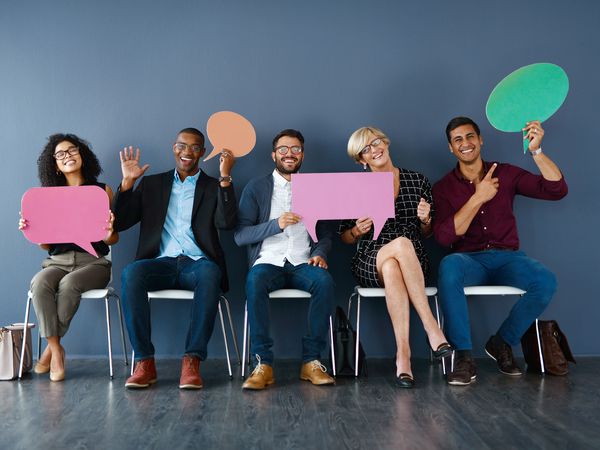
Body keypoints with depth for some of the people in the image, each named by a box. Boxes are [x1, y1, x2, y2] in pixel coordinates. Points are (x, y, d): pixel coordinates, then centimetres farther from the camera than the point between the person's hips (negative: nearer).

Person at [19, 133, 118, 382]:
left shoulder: (103, 191, 6)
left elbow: (113, 240, 4)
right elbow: (46, 245, 12)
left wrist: (109, 231, -20)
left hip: (93, 261, -2)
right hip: (58, 261, 2)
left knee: (68, 284, -33)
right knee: (39, 283, -31)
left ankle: (51, 347, -14)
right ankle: (57, 349, -22)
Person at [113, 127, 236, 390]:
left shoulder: (213, 187, 16)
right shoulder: (152, 184, 21)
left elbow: (226, 223, -3)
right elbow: (119, 223, 13)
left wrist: (225, 177, -8)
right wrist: (127, 182, 2)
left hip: (198, 263, -1)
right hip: (162, 262, 2)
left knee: (210, 274, -37)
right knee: (130, 274, -32)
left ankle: (192, 361, -34)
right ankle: (144, 362, -27)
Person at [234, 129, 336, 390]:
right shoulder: (256, 188, 11)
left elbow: (325, 234, 16)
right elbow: (240, 236, 1)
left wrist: (320, 253, -7)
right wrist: (276, 224, -14)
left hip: (303, 264, 2)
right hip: (268, 262, -1)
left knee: (325, 280, -32)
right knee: (255, 281, -36)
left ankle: (311, 361, -24)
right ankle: (263, 363, -30)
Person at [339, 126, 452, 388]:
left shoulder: (417, 181, 11)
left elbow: (426, 234, 17)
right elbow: (345, 239, 12)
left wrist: (425, 220, -6)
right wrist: (358, 230, -10)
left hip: (414, 261, 1)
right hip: (369, 263, -1)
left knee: (392, 269, -38)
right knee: (401, 242, -36)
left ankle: (403, 354, -38)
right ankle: (431, 328, -34)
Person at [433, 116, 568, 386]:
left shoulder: (506, 174, 9)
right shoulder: (444, 188, 5)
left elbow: (556, 190, -2)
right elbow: (444, 237, -10)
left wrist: (536, 150, -13)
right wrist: (478, 197, -16)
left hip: (507, 258, 2)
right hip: (469, 260, -1)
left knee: (546, 281, -29)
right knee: (449, 266, -38)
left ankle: (502, 343, -5)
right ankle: (463, 356, -28)